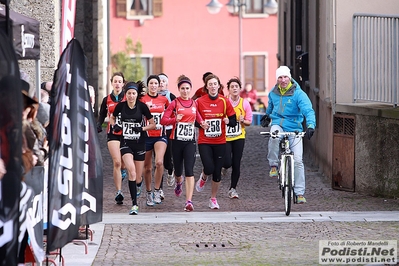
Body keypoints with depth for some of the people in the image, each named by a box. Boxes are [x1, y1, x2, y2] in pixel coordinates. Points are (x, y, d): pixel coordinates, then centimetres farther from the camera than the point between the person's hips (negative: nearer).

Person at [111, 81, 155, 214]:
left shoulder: (142, 106, -5)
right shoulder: (121, 106, -2)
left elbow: (153, 124, 2)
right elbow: (112, 118, 17)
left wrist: (142, 128, -15)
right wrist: (114, 125, -4)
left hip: (140, 143, 1)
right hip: (126, 143, -1)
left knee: (138, 176, 5)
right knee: (132, 171, -21)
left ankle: (136, 188, 40)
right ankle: (134, 204, -20)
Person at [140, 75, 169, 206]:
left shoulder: (164, 99, 6)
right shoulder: (142, 99, -1)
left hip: (160, 135, 0)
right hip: (146, 135, 0)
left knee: (159, 162, -22)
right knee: (147, 167, 7)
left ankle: (157, 191, -9)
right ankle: (149, 194, 23)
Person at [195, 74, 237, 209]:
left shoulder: (225, 101, -1)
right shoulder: (200, 102, -3)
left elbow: (234, 121, 3)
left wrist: (228, 121, -18)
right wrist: (200, 124, -16)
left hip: (220, 142, 2)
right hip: (204, 142, -1)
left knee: (217, 172, 4)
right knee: (209, 168, -18)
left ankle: (213, 199, 21)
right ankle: (203, 178, 20)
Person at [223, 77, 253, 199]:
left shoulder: (245, 103, 1)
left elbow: (249, 122, 6)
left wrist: (243, 121, -15)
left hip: (239, 137, 2)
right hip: (225, 137, -2)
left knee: (236, 165, 1)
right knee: (227, 163, -14)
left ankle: (233, 188, 15)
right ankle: (222, 166, 23)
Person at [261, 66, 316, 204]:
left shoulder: (298, 94, -12)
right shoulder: (273, 93, 3)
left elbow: (308, 111, -22)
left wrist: (310, 126, -39)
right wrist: (267, 115, 44)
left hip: (294, 129, -2)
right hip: (277, 124, 2)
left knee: (298, 160, -8)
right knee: (274, 136, -37)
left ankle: (299, 193, -1)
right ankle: (273, 165, -16)